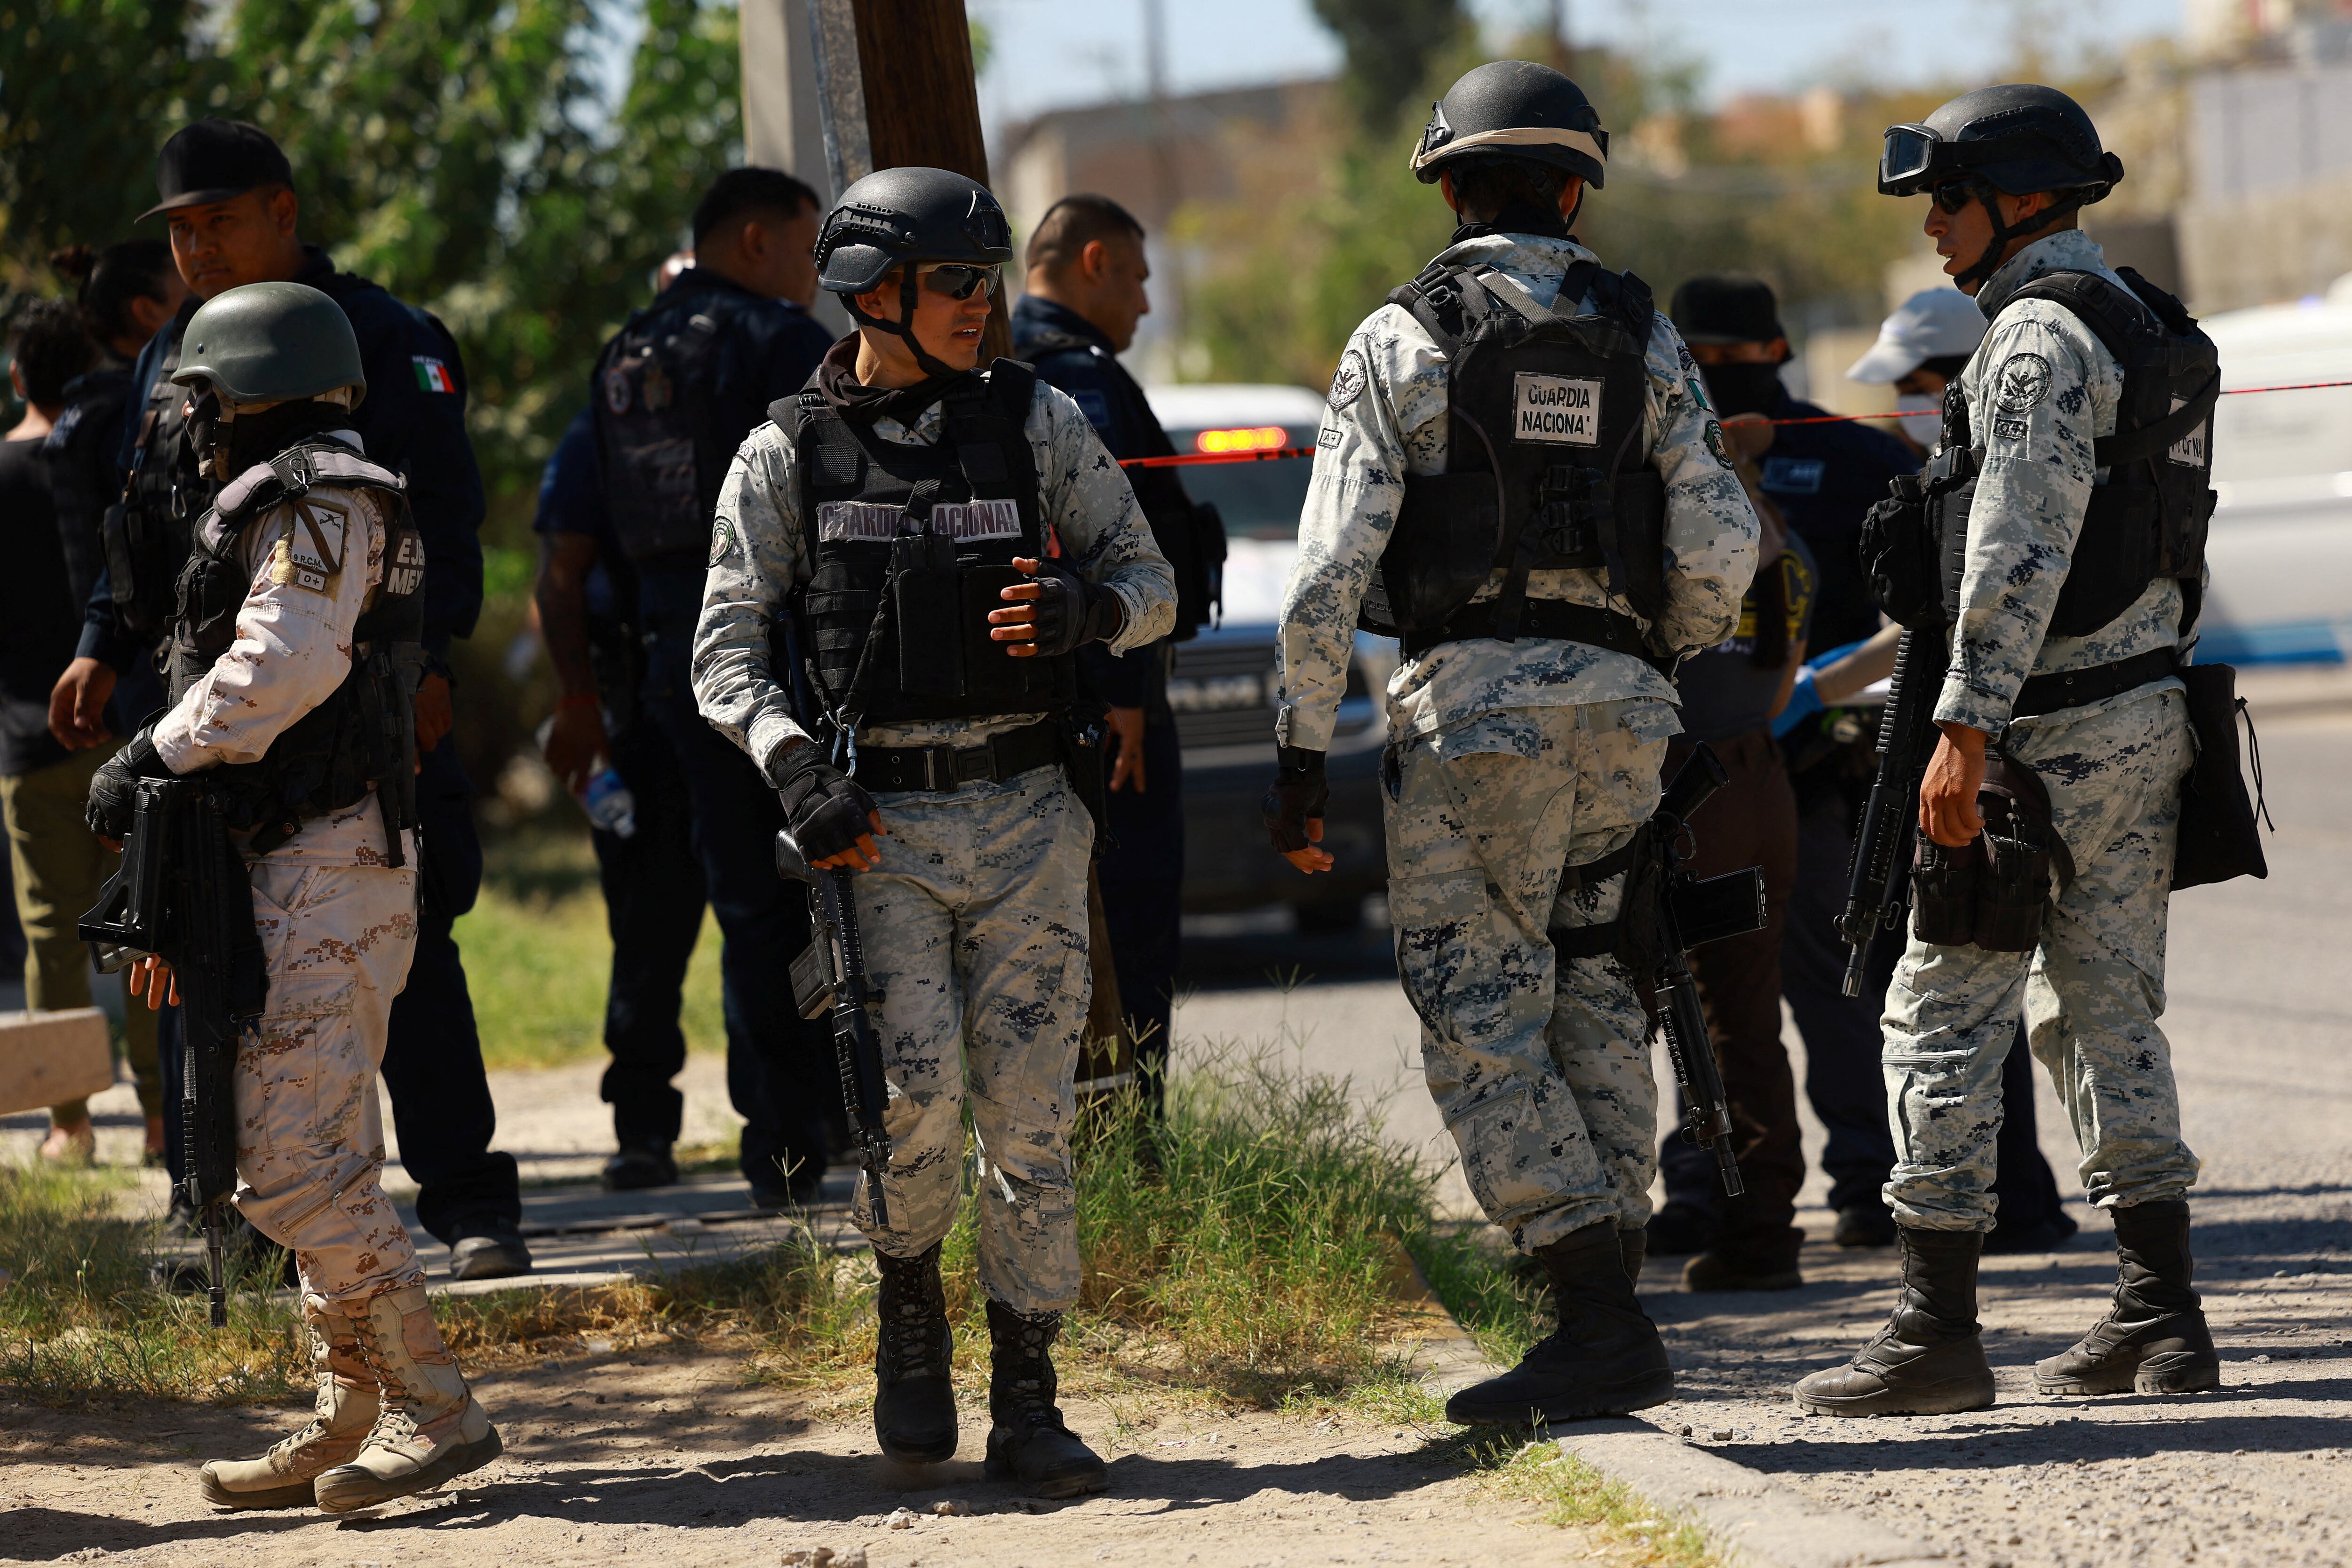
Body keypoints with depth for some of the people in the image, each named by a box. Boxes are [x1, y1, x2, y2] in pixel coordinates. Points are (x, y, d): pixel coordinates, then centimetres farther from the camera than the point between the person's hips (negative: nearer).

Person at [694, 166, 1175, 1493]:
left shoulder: (1038, 424, 6)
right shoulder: (788, 457, 4)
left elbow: (1152, 583, 10)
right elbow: (728, 652, 3)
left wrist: (1085, 609, -13)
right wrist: (799, 771, -14)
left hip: (1029, 818, 1)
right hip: (879, 823, -1)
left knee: (1029, 1110, -1)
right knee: (918, 1082, -18)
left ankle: (1027, 1407, 7)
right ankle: (911, 1312, 8)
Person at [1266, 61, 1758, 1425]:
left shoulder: (1402, 338, 0)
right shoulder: (1643, 339, 10)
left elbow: (1335, 565, -7)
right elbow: (1722, 550, 4)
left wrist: (1303, 748, -2)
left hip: (1470, 700, -4)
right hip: (1619, 708, 4)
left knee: (1482, 1019, -3)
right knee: (1595, 1007, 14)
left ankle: (1601, 1317, -14)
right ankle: (1612, 1330, 13)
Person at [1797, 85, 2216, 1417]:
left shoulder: (2040, 333, -13)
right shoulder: (2147, 328, 18)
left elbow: (2022, 549, -23)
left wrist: (1966, 729, -27)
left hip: (2048, 729, -10)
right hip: (2145, 714, 10)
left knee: (1945, 1020, -6)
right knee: (2107, 1015, 12)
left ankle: (1938, 1332, -7)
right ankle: (2161, 1319, 10)